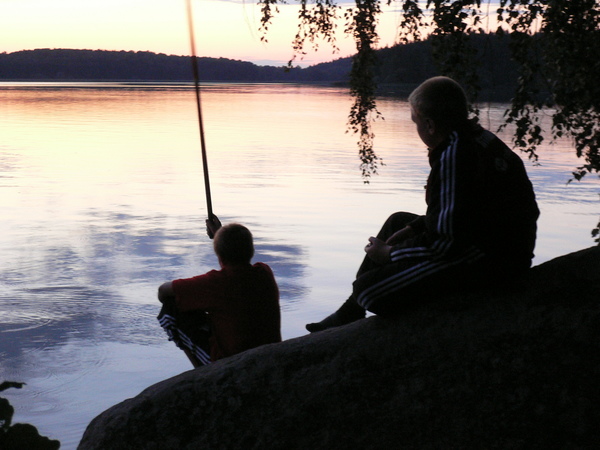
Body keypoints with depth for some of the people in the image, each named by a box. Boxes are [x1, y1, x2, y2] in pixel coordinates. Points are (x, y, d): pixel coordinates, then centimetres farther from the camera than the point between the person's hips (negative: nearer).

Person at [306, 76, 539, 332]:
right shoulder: (478, 138, 9)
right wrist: (413, 229, 15)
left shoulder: (453, 155, -21)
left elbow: (446, 241, -22)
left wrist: (391, 253, -8)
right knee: (397, 222, 29)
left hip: (485, 261, -11)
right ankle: (348, 314, 32)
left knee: (368, 289, -21)